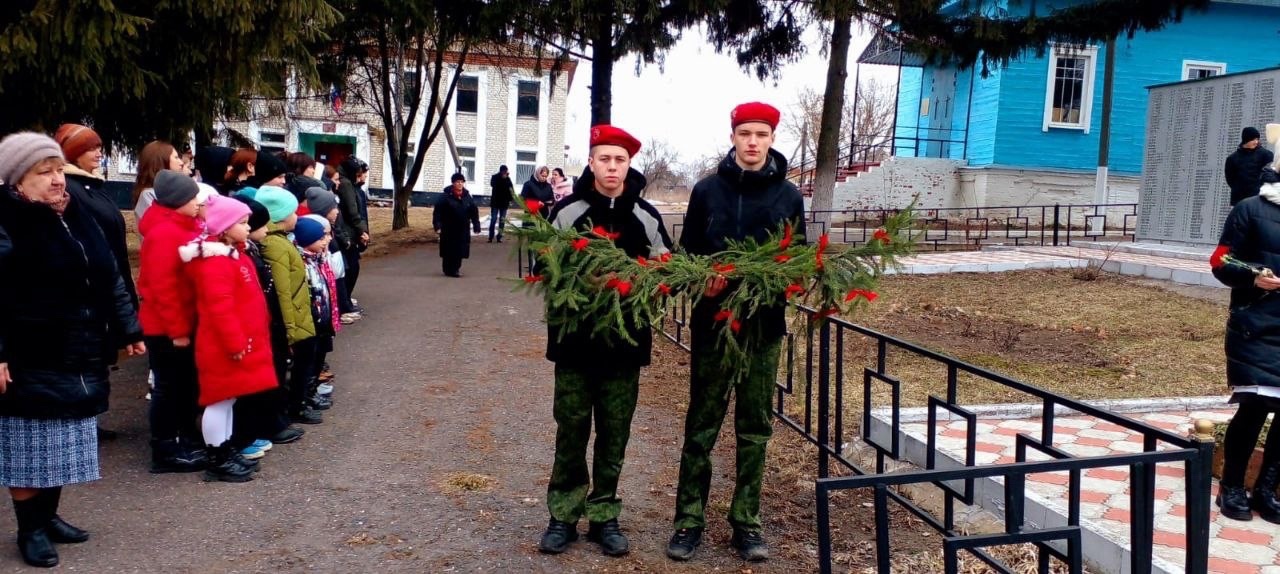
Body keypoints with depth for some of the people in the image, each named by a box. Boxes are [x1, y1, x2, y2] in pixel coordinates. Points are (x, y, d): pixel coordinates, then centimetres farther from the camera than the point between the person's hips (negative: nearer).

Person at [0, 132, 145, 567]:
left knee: (63, 445, 16)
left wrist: (128, 329, 15)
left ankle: (49, 516, 31)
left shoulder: (76, 217, 11)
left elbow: (109, 278, 16)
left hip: (80, 358, 7)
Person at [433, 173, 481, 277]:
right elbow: (437, 212, -8)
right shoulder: (446, 195, -7)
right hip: (448, 229, -4)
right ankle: (449, 270, 10)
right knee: (449, 250, 0)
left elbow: (474, 212, 9)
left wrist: (476, 226, 4)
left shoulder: (467, 196, 5)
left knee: (460, 249, 5)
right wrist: (437, 226, -15)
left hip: (463, 230, 4)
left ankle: (455, 268, 20)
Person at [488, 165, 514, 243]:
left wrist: (510, 200, -12)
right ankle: (490, 237, 0)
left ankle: (499, 237, 8)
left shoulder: (507, 178, 3)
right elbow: (493, 184, -19)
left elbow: (511, 189, 1)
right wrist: (502, 179, -21)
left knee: (502, 220, 3)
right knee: (493, 219, -4)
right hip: (495, 202, -2)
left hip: (504, 202, 2)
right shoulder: (495, 177, -1)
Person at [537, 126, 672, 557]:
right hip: (575, 338, -1)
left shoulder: (647, 217, 4)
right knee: (571, 428, 6)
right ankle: (563, 515, 18)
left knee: (614, 433, 7)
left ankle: (604, 515, 20)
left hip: (626, 340, 1)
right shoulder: (567, 212, 1)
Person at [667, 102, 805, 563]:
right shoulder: (707, 190, 3)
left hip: (764, 327, 1)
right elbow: (687, 253, 4)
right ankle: (689, 519, 16)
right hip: (712, 323, -1)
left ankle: (746, 522, 20)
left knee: (755, 429, 8)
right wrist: (701, 279, -16)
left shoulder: (789, 196, 5)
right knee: (701, 425, 5)